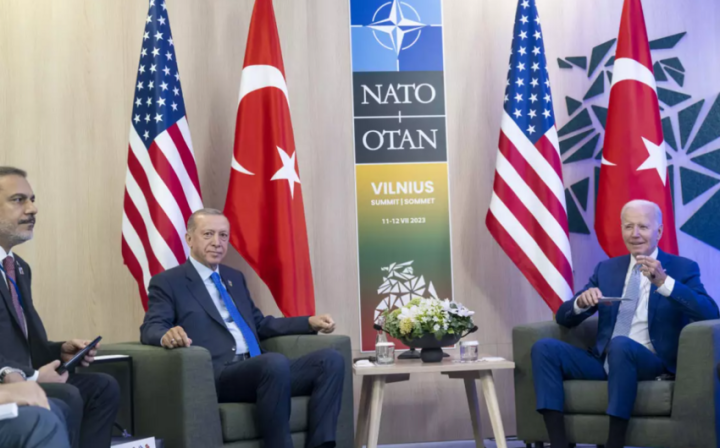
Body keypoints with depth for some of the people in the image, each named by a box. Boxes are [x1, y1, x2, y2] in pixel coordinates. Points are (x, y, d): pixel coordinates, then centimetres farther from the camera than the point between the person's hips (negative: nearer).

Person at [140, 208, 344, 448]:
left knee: (330, 360, -14)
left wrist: (310, 322, 20)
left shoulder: (235, 277, 26)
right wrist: (166, 335, -32)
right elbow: (150, 329, -7)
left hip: (259, 370, 7)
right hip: (217, 375, -7)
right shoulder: (167, 282, 5)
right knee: (275, 362, -37)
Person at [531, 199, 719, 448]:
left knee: (620, 345, -37)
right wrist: (582, 302, -11)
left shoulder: (683, 268, 4)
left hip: (652, 362, -5)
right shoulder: (606, 269, 17)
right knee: (544, 348, -18)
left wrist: (663, 282, -26)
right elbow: (564, 318, 14)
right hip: (603, 360, 5)